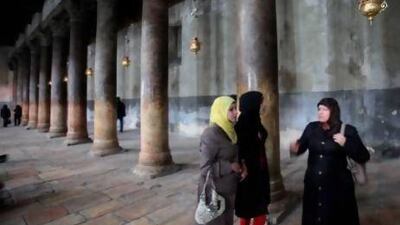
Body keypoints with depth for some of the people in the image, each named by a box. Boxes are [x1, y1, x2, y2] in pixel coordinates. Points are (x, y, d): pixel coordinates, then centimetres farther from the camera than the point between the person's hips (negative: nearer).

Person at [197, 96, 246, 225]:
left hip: (228, 191, 8)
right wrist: (230, 167, -18)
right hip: (214, 192, -8)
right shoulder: (211, 134, -22)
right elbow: (205, 168, -23)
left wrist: (240, 170, -6)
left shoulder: (229, 131, 3)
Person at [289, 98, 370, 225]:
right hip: (313, 185, 3)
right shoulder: (311, 127, 0)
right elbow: (301, 146, 11)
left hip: (338, 186, -2)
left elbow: (364, 157, -9)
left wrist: (346, 143, -22)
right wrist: (295, 148, -11)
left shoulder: (347, 130, -7)